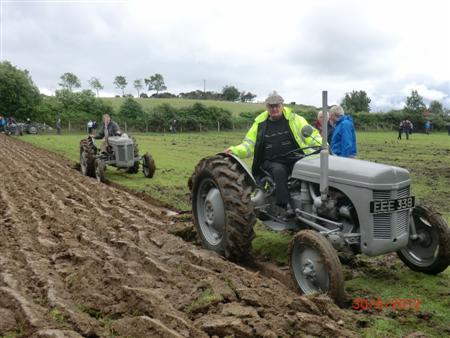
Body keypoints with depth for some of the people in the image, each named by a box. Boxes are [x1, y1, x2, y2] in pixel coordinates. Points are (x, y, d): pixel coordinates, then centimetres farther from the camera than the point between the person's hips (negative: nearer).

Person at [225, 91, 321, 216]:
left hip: (295, 161, 0)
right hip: (271, 162, 0)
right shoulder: (260, 124, 12)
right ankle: (284, 205, -31)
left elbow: (311, 135, 4)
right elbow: (248, 145, 11)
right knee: (279, 170, -34)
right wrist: (234, 150, -7)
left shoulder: (294, 119, 8)